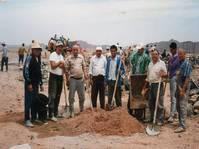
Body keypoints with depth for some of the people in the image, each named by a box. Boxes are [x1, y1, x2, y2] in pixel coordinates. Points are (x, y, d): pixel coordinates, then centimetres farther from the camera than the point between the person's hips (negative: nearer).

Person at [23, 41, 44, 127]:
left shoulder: (38, 59, 14)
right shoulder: (29, 58, -11)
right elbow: (25, 71, -17)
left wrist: (41, 84, 18)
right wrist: (29, 83, -20)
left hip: (36, 83, 8)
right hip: (30, 84, -8)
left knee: (35, 101, 12)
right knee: (28, 101, -4)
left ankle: (34, 118, 23)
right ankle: (27, 120, 2)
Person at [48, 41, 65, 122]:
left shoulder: (61, 56, 15)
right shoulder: (53, 55, -8)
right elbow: (53, 66, -18)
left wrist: (63, 65, -6)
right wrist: (60, 63, -12)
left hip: (60, 77, 8)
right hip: (54, 76, -8)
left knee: (58, 96, 13)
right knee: (52, 96, -7)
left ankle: (55, 113, 23)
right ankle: (51, 115, -5)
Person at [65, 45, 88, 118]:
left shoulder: (81, 57, 9)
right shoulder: (69, 58, -2)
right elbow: (66, 69, -1)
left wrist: (85, 74, 0)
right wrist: (67, 79, -5)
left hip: (81, 79, 4)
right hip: (72, 79, -4)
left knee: (82, 96, 11)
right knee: (71, 97, -1)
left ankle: (82, 111, 27)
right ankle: (71, 112, 7)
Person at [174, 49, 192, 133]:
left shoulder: (187, 64, -14)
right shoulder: (179, 63, 11)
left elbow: (187, 78, -18)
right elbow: (178, 76, 10)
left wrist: (183, 90, -21)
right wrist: (179, 88, -2)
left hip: (184, 88, -8)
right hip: (179, 86, 8)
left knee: (182, 106, -7)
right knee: (178, 106, 15)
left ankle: (182, 126, -3)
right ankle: (181, 122, 29)